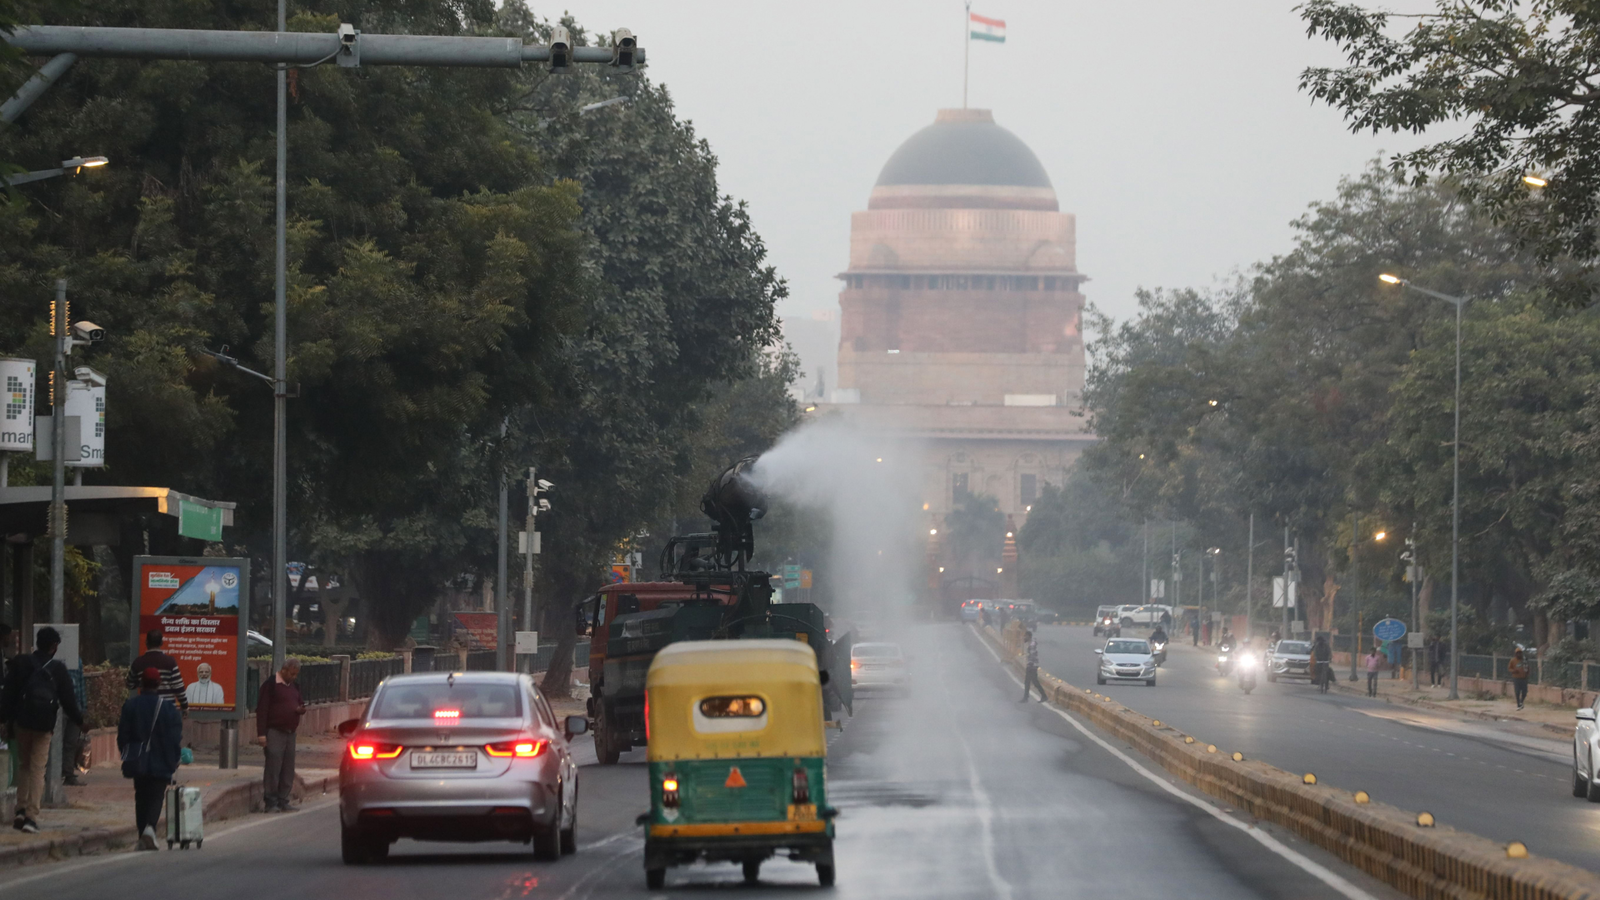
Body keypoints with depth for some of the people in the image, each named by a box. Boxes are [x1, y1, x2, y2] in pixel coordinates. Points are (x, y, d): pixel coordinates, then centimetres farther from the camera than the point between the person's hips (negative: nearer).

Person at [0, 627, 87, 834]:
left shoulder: (20, 663, 1)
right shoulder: (58, 669, -4)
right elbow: (68, 700, -1)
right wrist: (79, 721, 12)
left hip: (21, 722, 2)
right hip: (44, 724, -2)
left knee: (23, 764, 19)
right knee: (37, 769, 1)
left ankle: (21, 809, 9)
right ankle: (31, 817, -7)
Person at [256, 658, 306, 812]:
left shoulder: (294, 687, 15)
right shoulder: (271, 685, -7)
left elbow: (298, 704, 27)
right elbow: (262, 709, -11)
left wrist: (301, 710, 0)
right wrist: (261, 734, -17)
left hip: (290, 732, 7)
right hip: (274, 732, -7)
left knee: (288, 769, 7)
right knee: (273, 767, -8)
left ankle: (282, 801, 13)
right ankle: (270, 802, -4)